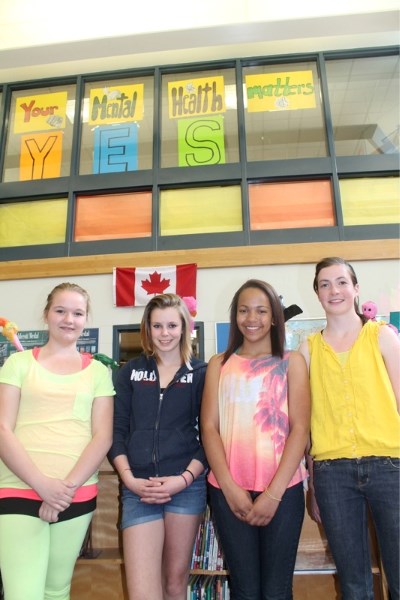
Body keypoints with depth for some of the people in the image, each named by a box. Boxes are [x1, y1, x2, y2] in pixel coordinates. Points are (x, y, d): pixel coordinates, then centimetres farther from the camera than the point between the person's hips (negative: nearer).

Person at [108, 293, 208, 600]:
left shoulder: (201, 372, 3)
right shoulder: (131, 371, 7)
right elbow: (117, 431, 4)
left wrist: (185, 478, -11)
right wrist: (129, 479, -8)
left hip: (186, 485, 0)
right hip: (138, 488, 1)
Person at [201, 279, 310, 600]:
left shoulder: (292, 362, 5)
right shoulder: (219, 364, 9)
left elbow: (300, 428, -3)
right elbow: (209, 426, 2)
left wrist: (273, 493, -10)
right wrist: (230, 487, -9)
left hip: (282, 489, -1)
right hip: (228, 490, 1)